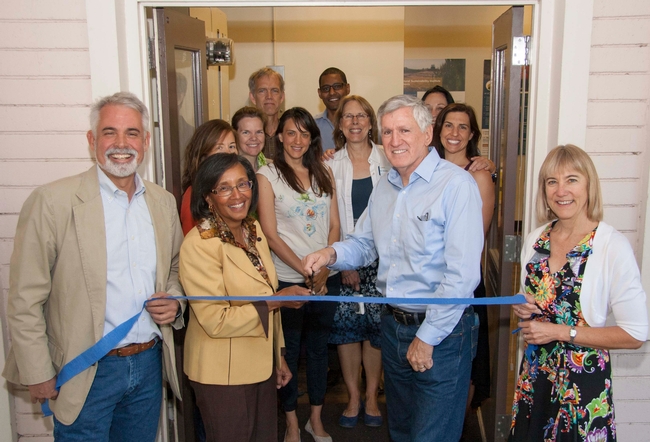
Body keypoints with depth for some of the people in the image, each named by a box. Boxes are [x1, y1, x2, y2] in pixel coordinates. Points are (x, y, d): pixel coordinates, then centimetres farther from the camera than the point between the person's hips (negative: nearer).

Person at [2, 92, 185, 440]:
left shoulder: (163, 202, 4)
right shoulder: (52, 201, -12)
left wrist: (174, 302, -3)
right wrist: (37, 373, -9)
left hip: (149, 364, 5)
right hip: (87, 373, -4)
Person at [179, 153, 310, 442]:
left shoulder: (253, 229, 4)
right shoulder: (198, 245, -20)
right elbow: (216, 321, -23)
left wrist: (279, 357, 14)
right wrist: (277, 301, -20)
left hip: (261, 364, 7)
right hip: (223, 375, -7)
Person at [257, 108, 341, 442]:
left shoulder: (323, 173, 8)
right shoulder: (267, 175, -5)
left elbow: (334, 226, 6)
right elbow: (270, 235, -9)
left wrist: (325, 270, -8)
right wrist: (306, 272, -13)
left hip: (327, 279, 4)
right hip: (288, 280, -4)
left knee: (319, 347, 15)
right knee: (289, 351, 9)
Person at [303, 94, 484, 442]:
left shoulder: (456, 185, -17)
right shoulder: (384, 188, 9)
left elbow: (463, 274, -22)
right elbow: (364, 244, 18)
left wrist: (427, 338, -17)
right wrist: (332, 254, -5)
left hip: (442, 334, -7)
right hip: (394, 325, 7)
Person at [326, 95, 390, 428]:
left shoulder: (387, 159, 2)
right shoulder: (331, 165, 4)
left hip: (381, 257, 0)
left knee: (376, 325, 3)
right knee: (346, 325, 4)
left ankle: (371, 397, 22)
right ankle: (353, 397, 21)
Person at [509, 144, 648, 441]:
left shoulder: (613, 247, -16)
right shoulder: (535, 240, 2)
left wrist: (560, 332, -17)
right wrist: (523, 309, -5)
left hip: (583, 383, -5)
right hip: (534, 376, 5)